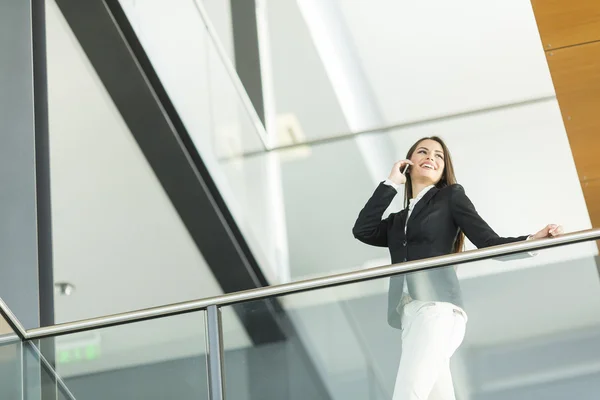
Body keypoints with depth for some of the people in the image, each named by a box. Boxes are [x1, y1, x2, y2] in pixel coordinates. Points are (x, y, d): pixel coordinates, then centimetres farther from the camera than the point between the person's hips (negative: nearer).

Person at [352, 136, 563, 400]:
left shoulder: (451, 196, 15)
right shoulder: (397, 221, 28)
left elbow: (489, 242, 5)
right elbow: (363, 230, 10)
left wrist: (531, 240, -14)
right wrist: (391, 183, 16)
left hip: (436, 306, -5)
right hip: (410, 314, 5)